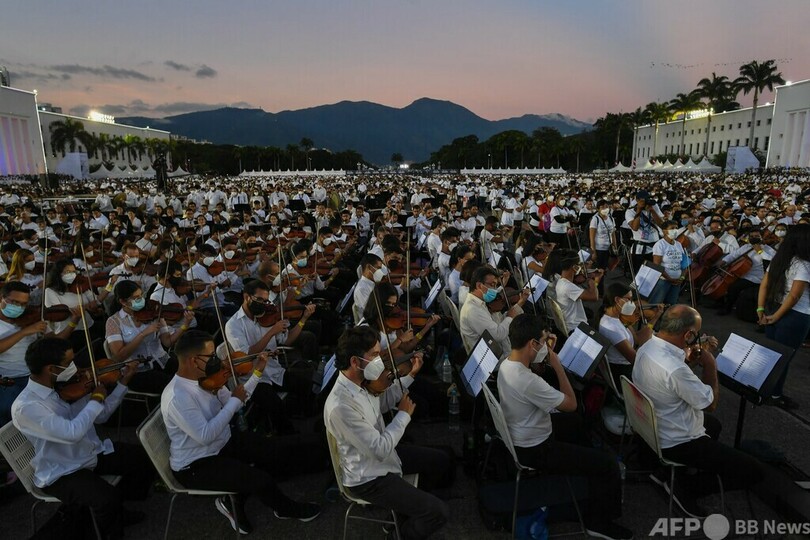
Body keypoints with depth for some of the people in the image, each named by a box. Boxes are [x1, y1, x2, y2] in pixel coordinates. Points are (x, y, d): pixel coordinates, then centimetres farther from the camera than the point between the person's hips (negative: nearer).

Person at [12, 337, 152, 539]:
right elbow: (72, 432, -36)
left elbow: (100, 416, 6)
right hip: (61, 473, -7)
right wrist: (96, 399, -23)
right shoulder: (25, 407, -25)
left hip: (93, 452, 7)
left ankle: (117, 510, 21)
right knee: (108, 498, -30)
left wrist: (123, 382, -2)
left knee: (146, 458, -2)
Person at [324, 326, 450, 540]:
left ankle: (410, 505, 38)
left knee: (441, 460, 20)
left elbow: (382, 404, 11)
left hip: (380, 453, 9)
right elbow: (380, 449, -30)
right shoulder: (340, 406, -37)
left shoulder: (358, 381, -10)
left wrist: (409, 376, 1)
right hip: (368, 478, -9)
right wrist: (404, 414, -18)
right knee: (439, 512, -11)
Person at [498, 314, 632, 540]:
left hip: (518, 435, 10)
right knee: (608, 464, -3)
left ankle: (584, 469, 51)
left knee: (574, 421, 31)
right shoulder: (529, 381, -36)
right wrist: (557, 365, -16)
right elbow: (571, 403, -20)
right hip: (533, 449, -9)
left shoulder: (506, 364, -6)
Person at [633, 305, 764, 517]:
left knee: (713, 425, 34)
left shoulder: (646, 347, -8)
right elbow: (710, 403, -17)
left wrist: (686, 361, 2)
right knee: (752, 470, 0)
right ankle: (685, 487, 9)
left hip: (653, 427, 9)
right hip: (675, 441, -9)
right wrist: (711, 366, -7)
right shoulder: (675, 370, -36)